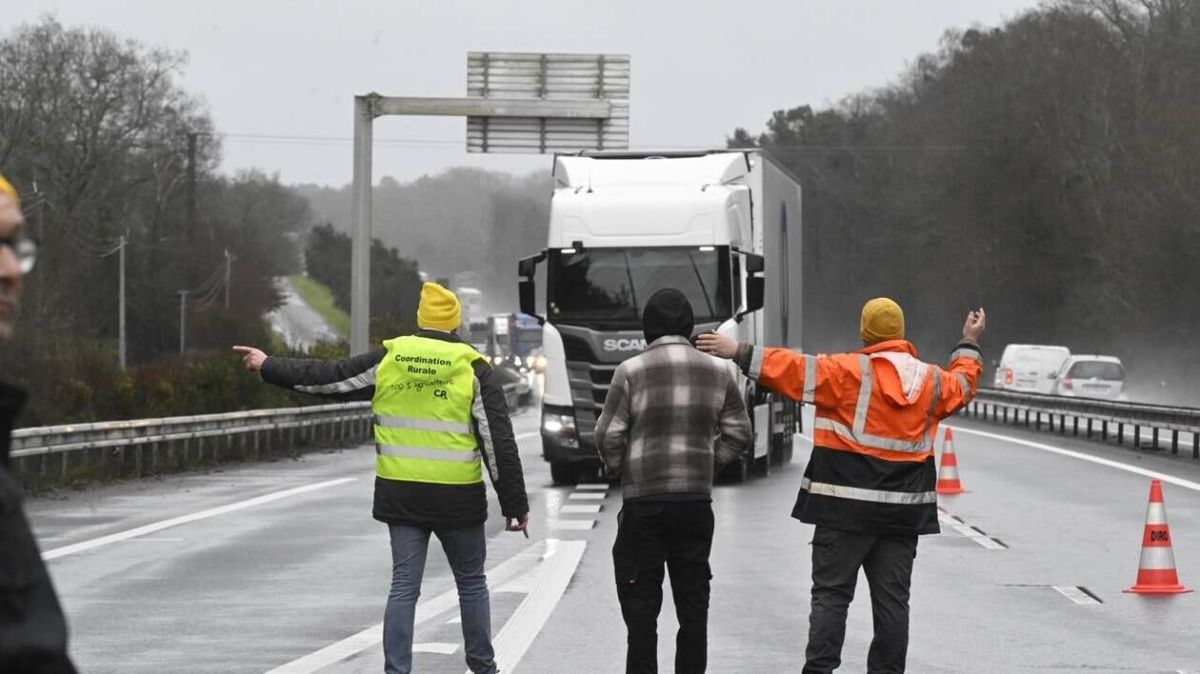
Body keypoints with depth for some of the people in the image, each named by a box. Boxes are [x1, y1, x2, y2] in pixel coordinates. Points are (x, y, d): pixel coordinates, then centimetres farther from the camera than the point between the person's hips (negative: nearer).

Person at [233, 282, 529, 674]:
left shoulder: (387, 361, 1)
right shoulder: (473, 370, -5)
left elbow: (326, 379, 8)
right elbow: (499, 444, -7)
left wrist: (269, 367, 22)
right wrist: (516, 505, -1)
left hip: (400, 494, 2)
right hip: (458, 497, -2)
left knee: (404, 585, 5)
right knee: (471, 583, 14)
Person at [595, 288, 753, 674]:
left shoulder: (631, 371, -7)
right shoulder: (717, 372, 4)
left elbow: (609, 436, -7)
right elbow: (739, 434, 7)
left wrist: (617, 470, 10)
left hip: (643, 501, -3)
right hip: (697, 501, 3)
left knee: (640, 605, 2)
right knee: (693, 601, 10)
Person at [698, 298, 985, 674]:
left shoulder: (850, 372, -9)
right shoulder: (930, 381, 8)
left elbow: (795, 371, -15)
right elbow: (961, 385, 30)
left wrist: (740, 354, -12)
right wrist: (969, 345, 48)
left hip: (846, 506, -4)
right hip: (903, 511, 4)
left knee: (831, 593, -1)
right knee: (892, 598, 8)